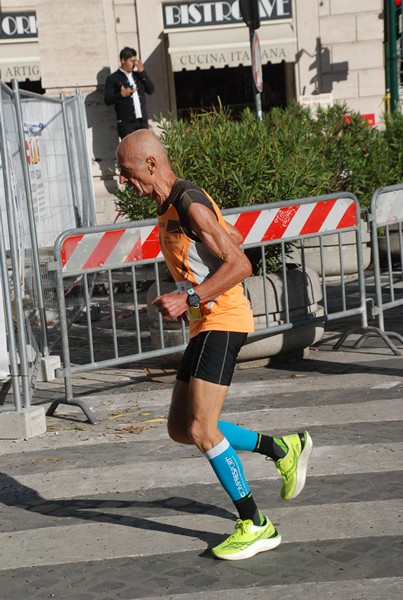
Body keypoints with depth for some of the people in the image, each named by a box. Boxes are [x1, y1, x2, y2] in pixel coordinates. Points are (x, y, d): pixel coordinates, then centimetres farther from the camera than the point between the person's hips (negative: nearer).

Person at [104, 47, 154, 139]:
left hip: (142, 121, 5)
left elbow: (151, 89, 9)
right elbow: (107, 100, -5)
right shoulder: (113, 78, -1)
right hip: (126, 123, -5)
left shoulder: (138, 75, 17)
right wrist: (121, 95, -22)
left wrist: (142, 72, 2)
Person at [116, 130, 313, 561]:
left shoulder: (190, 204, -14)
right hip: (204, 326, 10)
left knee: (201, 430, -12)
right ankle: (283, 449, 19)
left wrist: (190, 299, -24)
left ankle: (256, 526, -1)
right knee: (180, 429, 8)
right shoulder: (169, 207, 16)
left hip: (221, 322, -10)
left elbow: (240, 265, -19)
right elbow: (234, 237, 27)